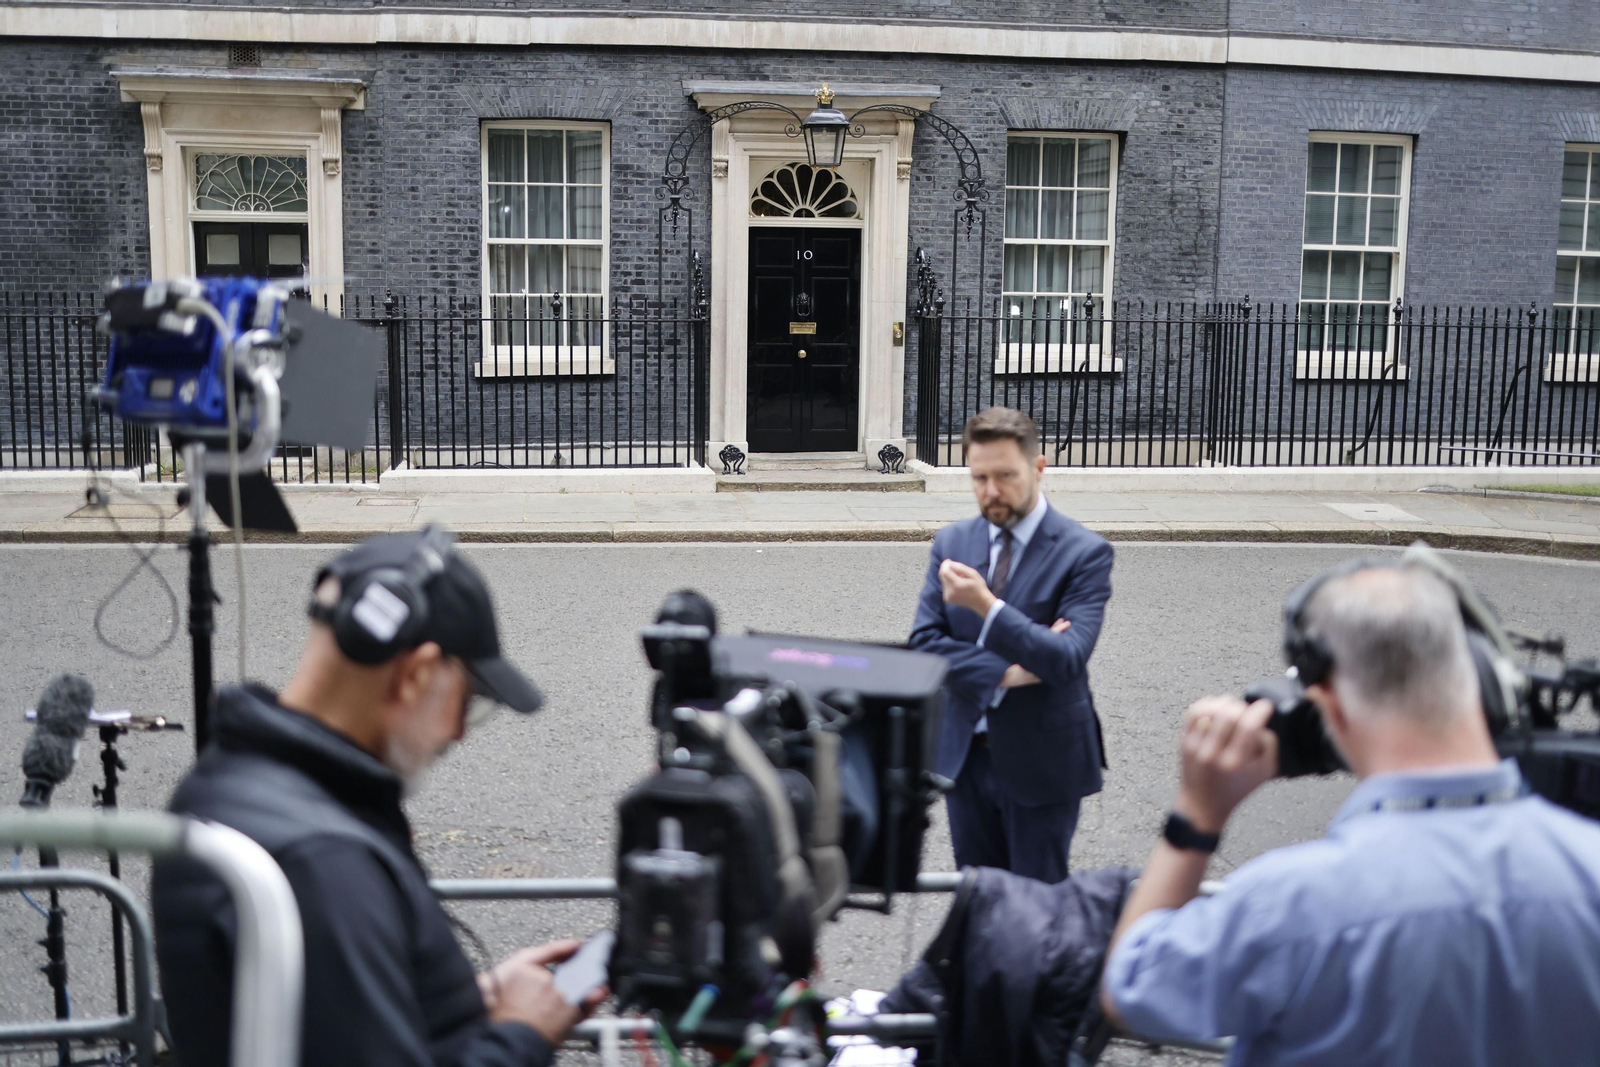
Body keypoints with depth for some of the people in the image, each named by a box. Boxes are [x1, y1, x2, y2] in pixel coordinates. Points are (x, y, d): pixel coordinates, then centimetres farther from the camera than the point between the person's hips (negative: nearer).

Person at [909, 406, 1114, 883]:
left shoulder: (1084, 552, -12)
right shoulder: (952, 542, 3)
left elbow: (1067, 660, -22)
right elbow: (924, 642, -4)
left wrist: (987, 605, -33)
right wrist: (1006, 672, -17)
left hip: (1041, 759, -4)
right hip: (965, 753, 4)